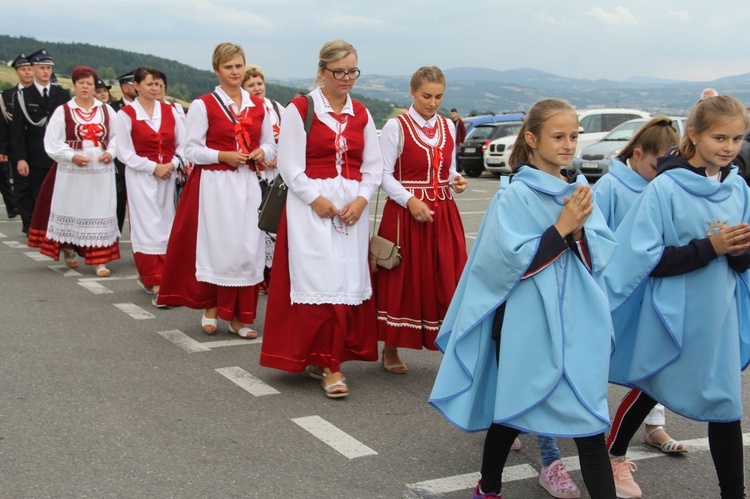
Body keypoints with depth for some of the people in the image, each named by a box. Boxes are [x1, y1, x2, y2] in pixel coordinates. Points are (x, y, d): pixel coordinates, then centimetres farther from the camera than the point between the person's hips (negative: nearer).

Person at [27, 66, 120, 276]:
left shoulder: (106, 110, 7)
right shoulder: (63, 111, 0)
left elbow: (117, 136, 11)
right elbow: (52, 143, -3)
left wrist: (111, 152, -7)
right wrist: (72, 156, -16)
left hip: (101, 172, 1)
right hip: (71, 172, -1)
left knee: (100, 213, -1)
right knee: (71, 211, 7)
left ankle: (99, 260, 1)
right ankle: (69, 251, 26)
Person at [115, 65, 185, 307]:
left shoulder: (170, 111, 7)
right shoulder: (126, 114, -3)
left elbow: (183, 144, 8)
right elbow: (125, 153, -5)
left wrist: (172, 164, -9)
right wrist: (153, 167, -11)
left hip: (168, 176, 4)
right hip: (141, 177, -4)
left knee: (166, 228, 6)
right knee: (148, 228, -6)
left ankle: (147, 275, 22)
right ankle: (156, 286, -7)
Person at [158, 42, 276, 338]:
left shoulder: (257, 106, 11)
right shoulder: (203, 105, -1)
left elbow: (270, 145, 17)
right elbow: (191, 150, -5)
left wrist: (261, 152, -5)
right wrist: (223, 156, -17)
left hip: (248, 184, 4)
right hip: (215, 185, -4)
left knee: (248, 248, 2)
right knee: (217, 246, -2)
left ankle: (239, 317, 10)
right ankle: (211, 309, 14)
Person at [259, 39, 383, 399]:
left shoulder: (361, 114, 12)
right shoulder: (300, 109, -2)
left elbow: (374, 167, 11)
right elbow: (290, 165, -6)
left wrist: (361, 200, -5)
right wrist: (317, 199, -13)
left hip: (353, 207, 5)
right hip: (311, 206, -5)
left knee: (350, 282, 4)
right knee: (321, 281, -9)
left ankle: (325, 359, 16)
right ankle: (329, 366, -4)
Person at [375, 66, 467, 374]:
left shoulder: (448, 127, 11)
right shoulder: (396, 127, -5)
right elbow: (384, 174, -8)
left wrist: (456, 181, -3)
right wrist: (410, 201, -20)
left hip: (444, 213, 4)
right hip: (404, 213, -4)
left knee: (448, 282, 0)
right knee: (403, 282, 3)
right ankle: (391, 350, 19)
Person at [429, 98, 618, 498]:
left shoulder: (580, 191, 6)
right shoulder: (516, 196, -8)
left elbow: (602, 254, 4)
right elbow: (511, 260, -16)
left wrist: (579, 230, -15)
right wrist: (562, 226, -18)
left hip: (577, 323, 4)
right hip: (526, 326, -4)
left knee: (589, 421, 0)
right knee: (513, 409, 11)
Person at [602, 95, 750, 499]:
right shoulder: (666, 188, -15)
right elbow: (648, 258, -18)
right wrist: (709, 246, -24)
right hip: (671, 317, -4)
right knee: (651, 390, 15)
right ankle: (614, 456, 40)